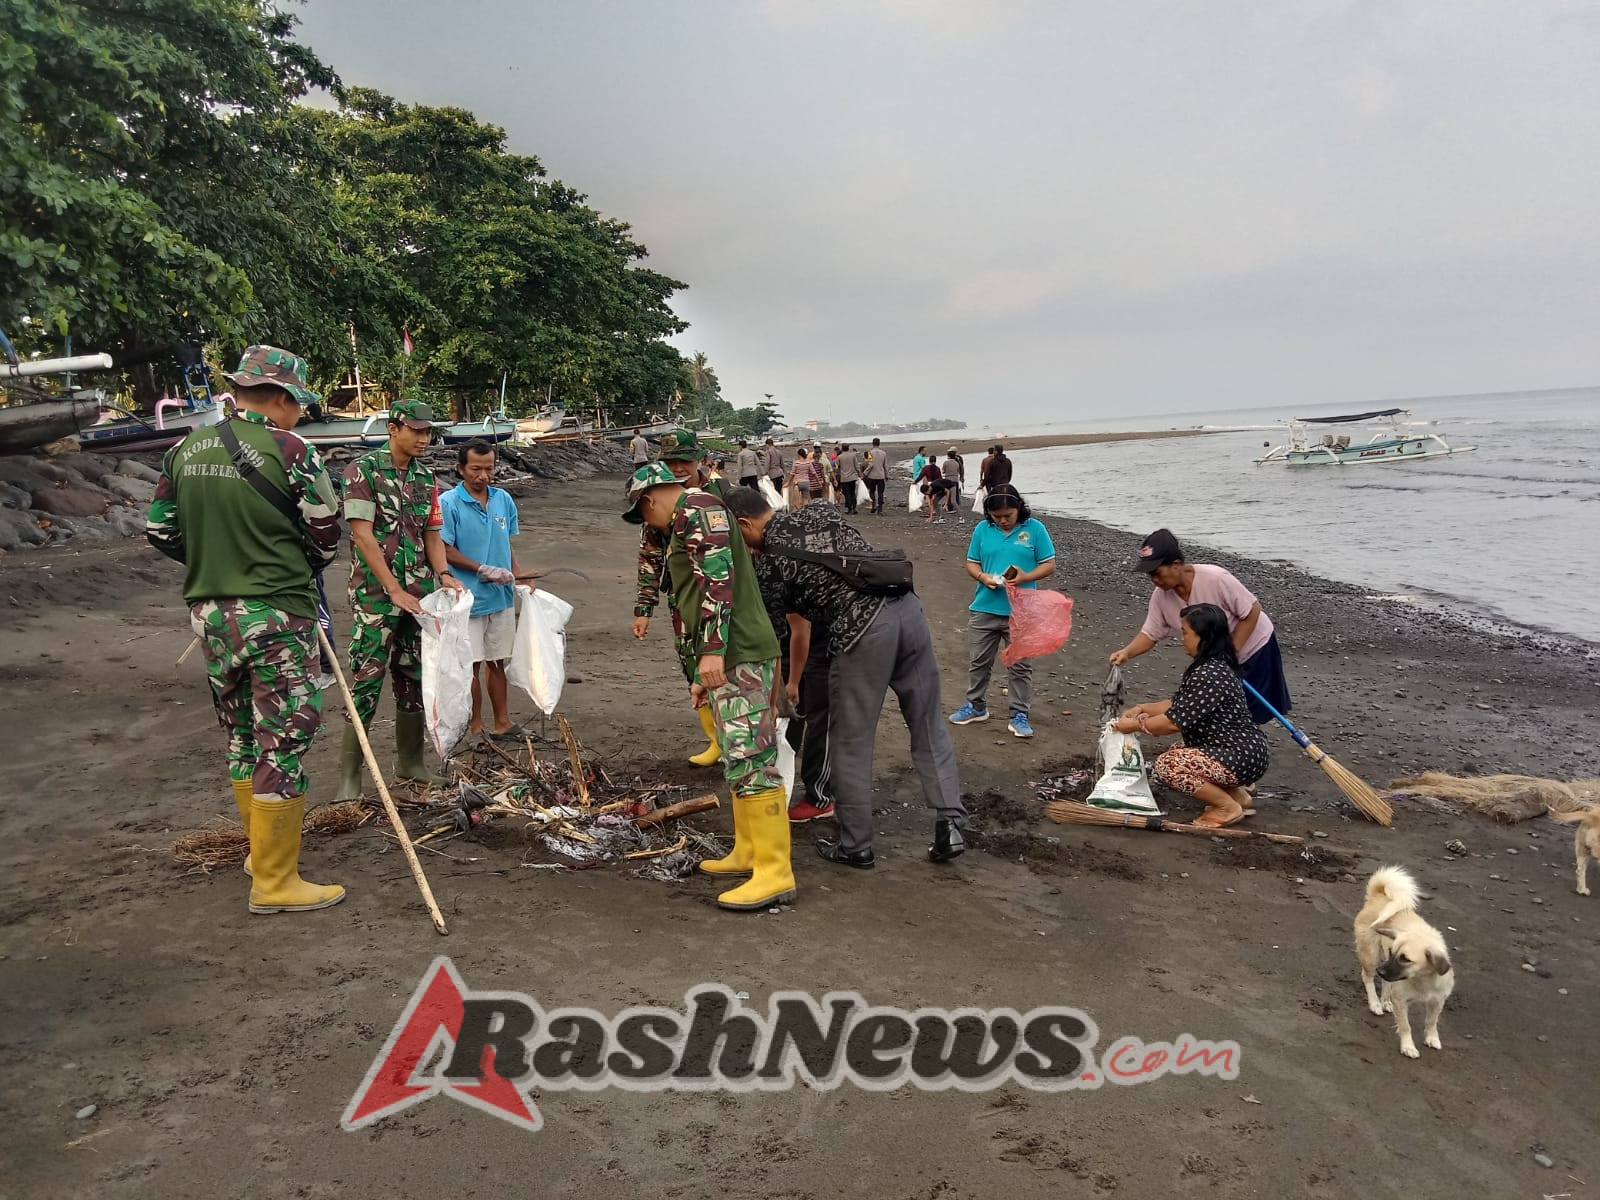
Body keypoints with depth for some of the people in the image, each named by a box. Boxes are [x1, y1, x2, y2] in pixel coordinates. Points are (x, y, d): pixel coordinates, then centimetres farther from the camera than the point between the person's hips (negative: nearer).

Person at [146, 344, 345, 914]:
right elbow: (326, 535, -5)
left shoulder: (185, 450, 6)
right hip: (275, 614, -7)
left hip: (208, 611, 7)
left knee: (241, 734, 20)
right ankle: (274, 883, 6)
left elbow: (160, 531, 12)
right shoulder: (288, 451, -13)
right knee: (282, 742, 0)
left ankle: (261, 849, 34)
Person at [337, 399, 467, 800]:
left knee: (415, 676, 11)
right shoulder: (362, 470, -8)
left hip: (419, 593, 6)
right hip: (376, 594, -6)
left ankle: (410, 761, 24)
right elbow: (362, 535, -14)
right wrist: (394, 590, -19)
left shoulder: (426, 476, 11)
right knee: (367, 680, -6)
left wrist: (444, 574, -6)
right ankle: (349, 775, 2)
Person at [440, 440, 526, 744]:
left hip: (502, 596, 5)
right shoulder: (448, 503, -10)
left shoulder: (504, 499, 6)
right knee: (472, 664, 4)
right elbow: (445, 551, -12)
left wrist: (519, 576, 7)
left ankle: (502, 723, 23)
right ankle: (475, 727, 15)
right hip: (468, 598, -5)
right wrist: (484, 570, -17)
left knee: (497, 661, 14)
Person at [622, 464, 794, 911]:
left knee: (750, 761, -11)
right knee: (738, 760, 15)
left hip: (738, 656, -11)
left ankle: (774, 873, -8)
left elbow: (719, 575, -20)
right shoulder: (684, 527, 27)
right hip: (725, 659, 11)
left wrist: (712, 649, -25)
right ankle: (748, 852, 25)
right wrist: (701, 674, 33)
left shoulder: (696, 507, -5)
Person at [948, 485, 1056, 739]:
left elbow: (1049, 565, -2)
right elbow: (971, 563, 8)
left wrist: (1025, 577, -19)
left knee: (1020, 665, 5)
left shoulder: (1034, 529, -4)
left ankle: (1020, 714, 15)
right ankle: (976, 706, 29)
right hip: (984, 609, 2)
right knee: (980, 661, 13)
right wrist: (983, 577, -14)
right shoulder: (982, 529, 2)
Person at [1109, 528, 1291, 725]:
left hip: (1254, 646, -5)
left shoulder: (1215, 579, -33)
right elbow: (1150, 634, -7)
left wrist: (1230, 652, -25)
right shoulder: (1161, 596, -16)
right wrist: (1127, 652, -27)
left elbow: (1252, 610, -24)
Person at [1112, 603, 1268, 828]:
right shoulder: (1212, 666, 10)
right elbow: (1177, 705, 16)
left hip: (1241, 757, -11)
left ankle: (1229, 807, -5)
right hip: (1240, 750, 11)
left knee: (1166, 765, -18)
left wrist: (1135, 725, -7)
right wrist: (1142, 709, 7)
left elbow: (1174, 722, -20)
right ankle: (1236, 794, 15)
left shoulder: (1209, 675, -23)